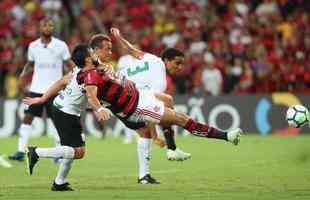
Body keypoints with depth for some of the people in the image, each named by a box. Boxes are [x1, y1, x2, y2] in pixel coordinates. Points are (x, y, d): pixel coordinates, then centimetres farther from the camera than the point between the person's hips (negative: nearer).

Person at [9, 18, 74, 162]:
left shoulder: (61, 45, -2)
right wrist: (24, 72, -2)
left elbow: (70, 65, 3)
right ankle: (21, 151, -3)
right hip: (36, 89, 2)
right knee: (27, 117, -5)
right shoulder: (33, 46, 5)